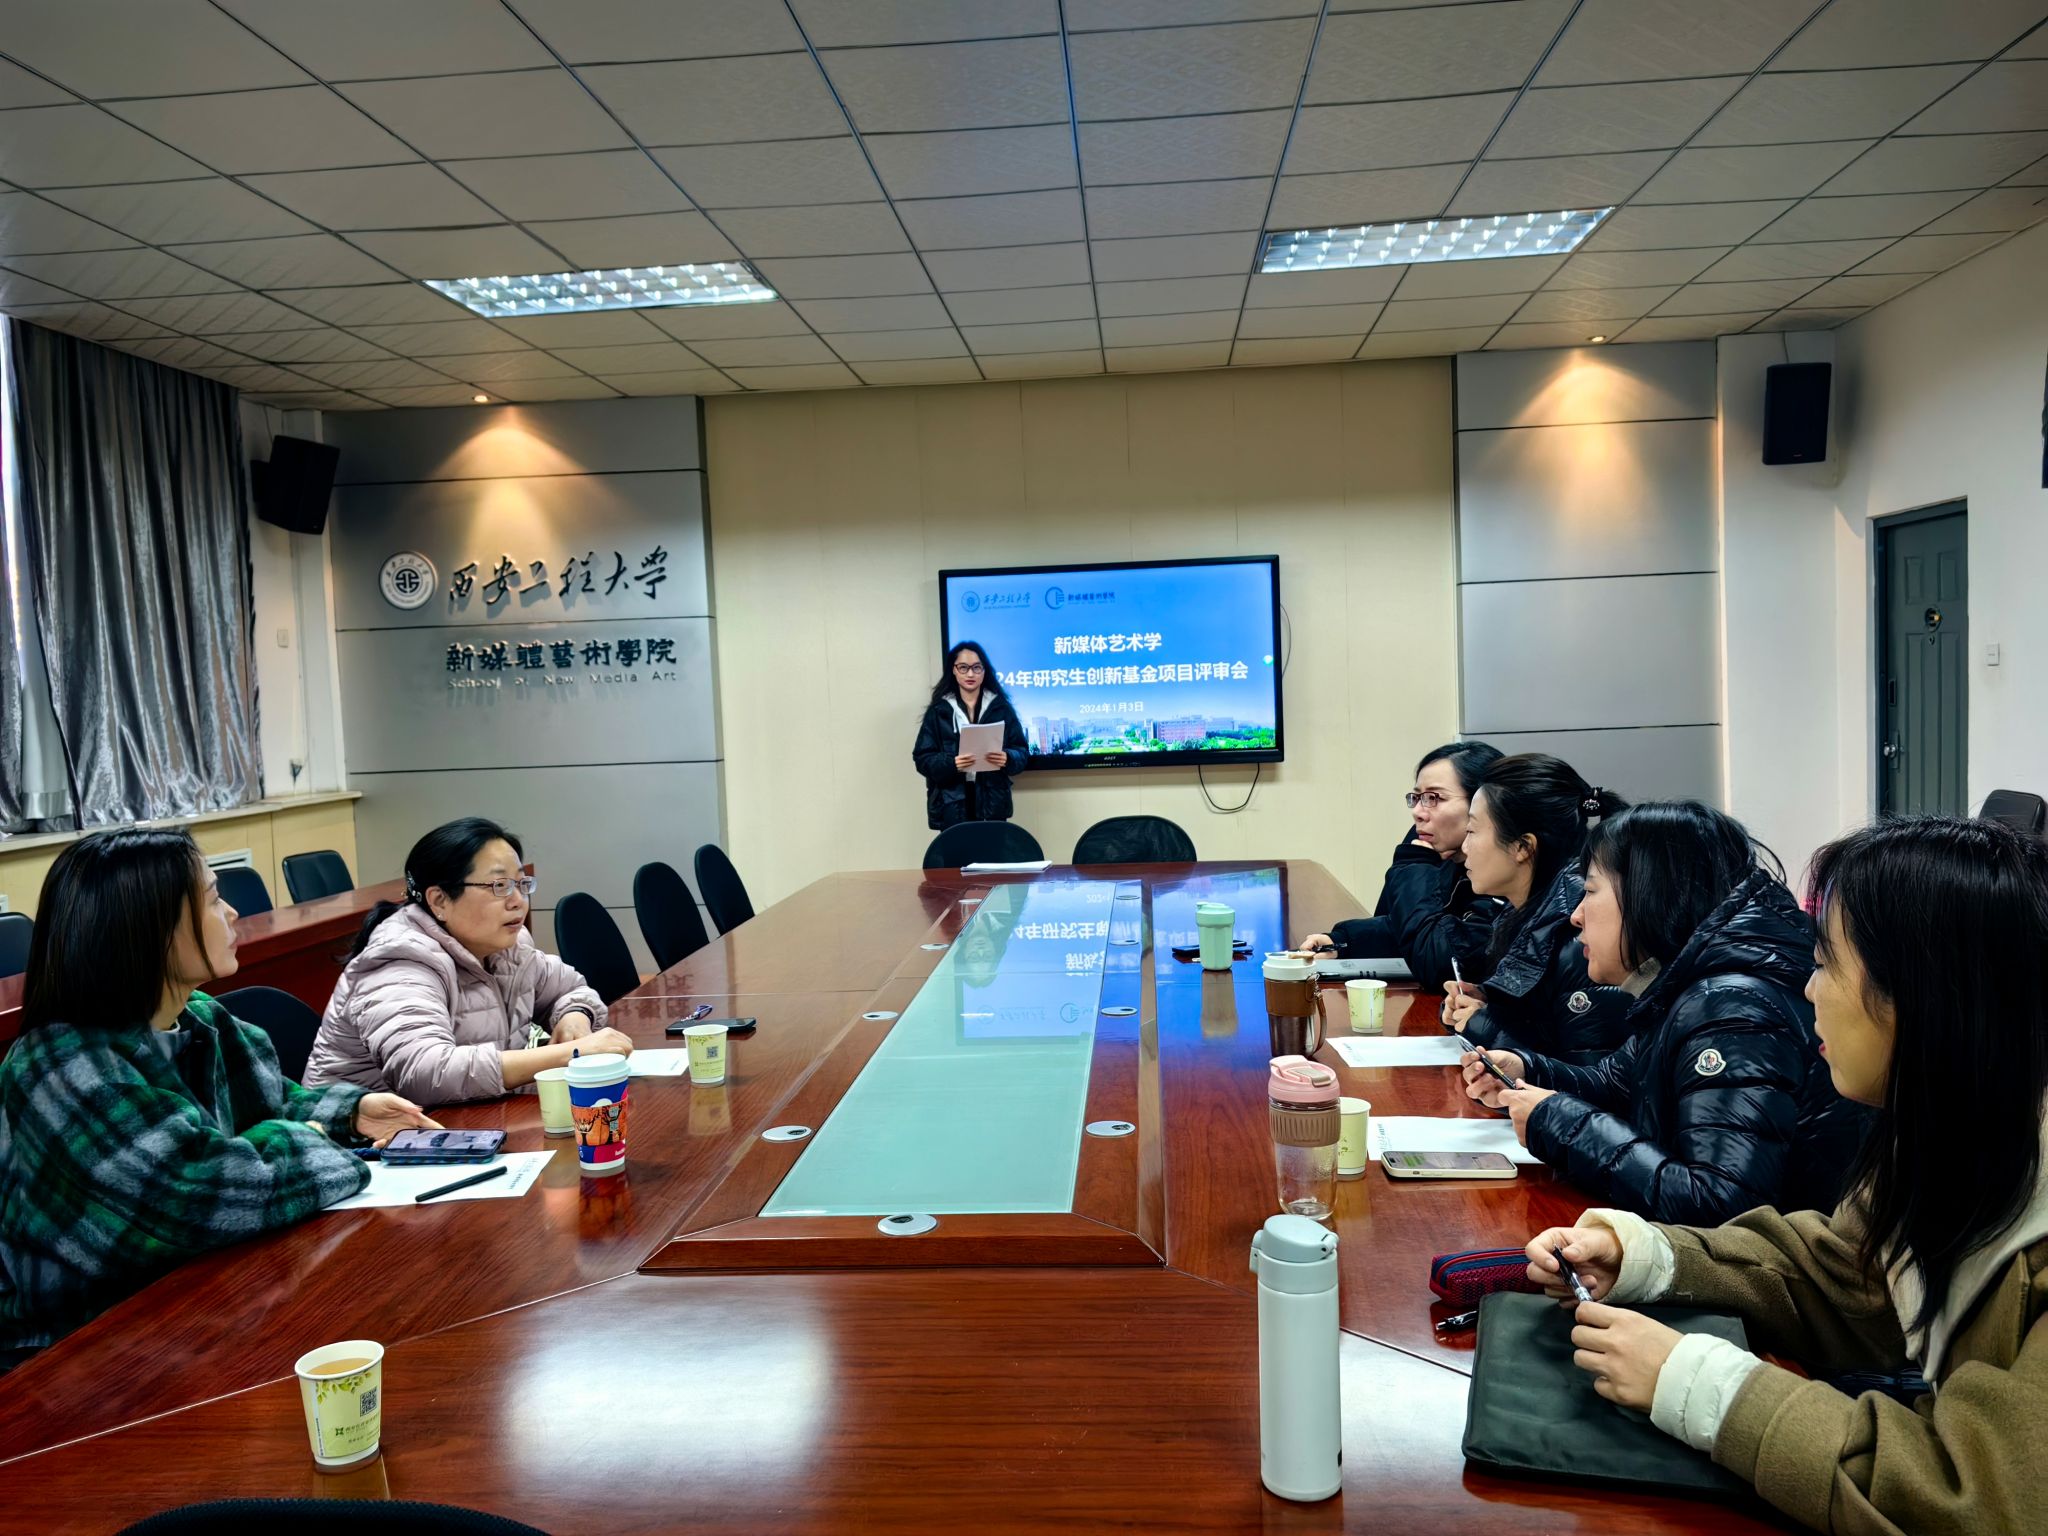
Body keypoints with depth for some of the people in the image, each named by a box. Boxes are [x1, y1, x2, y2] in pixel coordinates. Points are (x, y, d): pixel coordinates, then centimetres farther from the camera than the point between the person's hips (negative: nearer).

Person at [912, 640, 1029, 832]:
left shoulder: (1001, 708, 7)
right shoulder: (938, 711, 5)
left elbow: (1022, 752, 7)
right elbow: (922, 757, 1)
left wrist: (1007, 758, -15)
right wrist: (951, 763, -18)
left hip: (992, 803, 1)